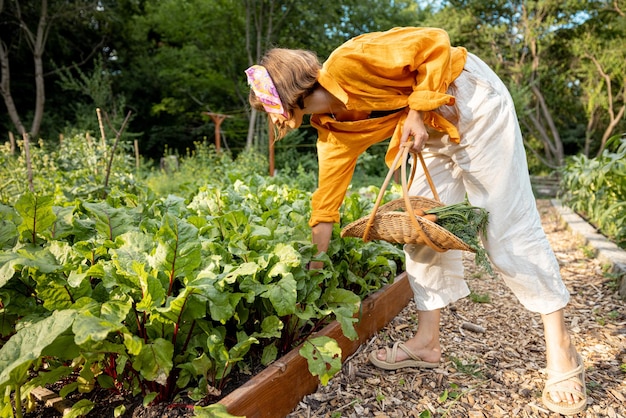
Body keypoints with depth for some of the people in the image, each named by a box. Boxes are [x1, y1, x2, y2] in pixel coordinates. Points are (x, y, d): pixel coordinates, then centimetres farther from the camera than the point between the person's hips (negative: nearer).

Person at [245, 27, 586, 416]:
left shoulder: (346, 62, -23)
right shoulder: (332, 129, -1)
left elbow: (434, 42, -19)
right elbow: (326, 205, 0)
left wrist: (418, 110, -21)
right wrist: (313, 267, 1)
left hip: (474, 103, -8)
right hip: (436, 130, 8)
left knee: (509, 227, -9)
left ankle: (560, 348, 4)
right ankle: (427, 342, 10)